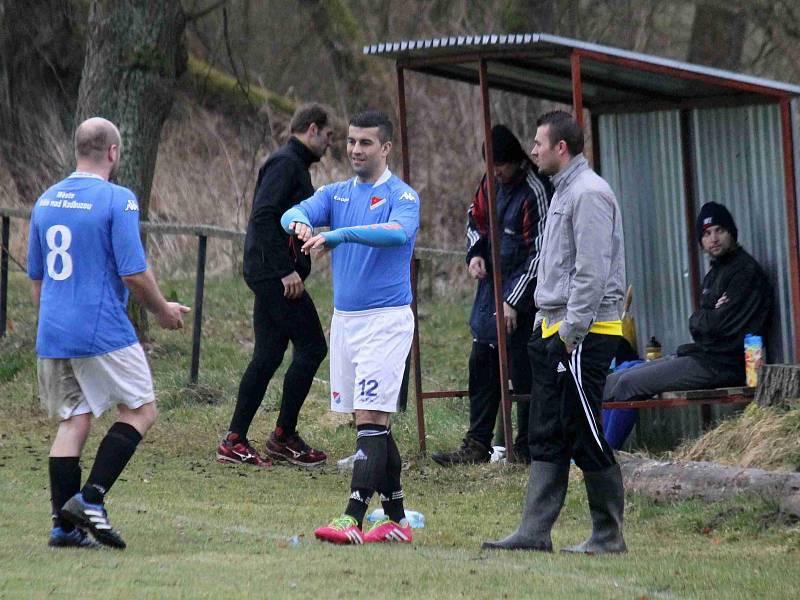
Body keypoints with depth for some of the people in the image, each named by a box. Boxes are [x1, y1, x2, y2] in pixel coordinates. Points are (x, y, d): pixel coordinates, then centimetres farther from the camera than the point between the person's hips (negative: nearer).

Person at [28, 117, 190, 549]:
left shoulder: (46, 201, 11)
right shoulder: (117, 200, -11)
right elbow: (134, 274, -13)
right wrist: (163, 311, 4)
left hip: (52, 334, 7)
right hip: (103, 331, -7)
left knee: (73, 421, 12)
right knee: (141, 411, 6)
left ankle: (63, 522, 5)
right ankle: (91, 497, -7)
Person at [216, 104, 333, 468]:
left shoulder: (291, 163, 20)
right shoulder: (286, 163, -11)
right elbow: (264, 216, -21)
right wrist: (286, 271, -22)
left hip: (268, 275, 10)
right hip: (276, 275, -10)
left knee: (267, 356, 9)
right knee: (311, 348, -6)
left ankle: (234, 441, 9)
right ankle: (284, 437, -1)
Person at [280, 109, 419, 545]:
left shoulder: (401, 196, -7)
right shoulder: (336, 194, 12)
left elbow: (400, 232, -28)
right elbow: (294, 213, -6)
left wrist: (339, 234, -38)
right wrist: (300, 223, -31)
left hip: (386, 320, -7)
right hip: (344, 319, 7)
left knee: (371, 419, -14)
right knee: (373, 424, 10)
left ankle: (352, 520, -22)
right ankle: (396, 519, 16)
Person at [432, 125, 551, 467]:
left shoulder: (535, 192, -18)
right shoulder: (492, 182, 5)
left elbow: (539, 254, -18)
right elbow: (475, 217, 23)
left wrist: (514, 301, -19)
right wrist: (475, 252, 3)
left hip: (520, 294, -8)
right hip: (491, 284, 8)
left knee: (523, 372, -3)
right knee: (481, 364, 11)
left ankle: (528, 449, 5)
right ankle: (477, 446, 18)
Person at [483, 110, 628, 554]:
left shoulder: (589, 194, -13)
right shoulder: (565, 192, 19)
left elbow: (592, 272, -19)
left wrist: (572, 330, -20)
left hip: (584, 334, -10)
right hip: (555, 332, 10)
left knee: (585, 435, -6)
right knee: (547, 437, 7)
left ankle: (609, 535, 1)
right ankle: (535, 531, 7)